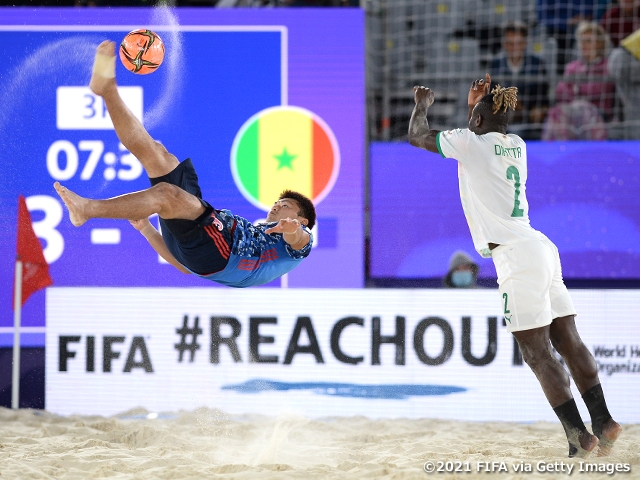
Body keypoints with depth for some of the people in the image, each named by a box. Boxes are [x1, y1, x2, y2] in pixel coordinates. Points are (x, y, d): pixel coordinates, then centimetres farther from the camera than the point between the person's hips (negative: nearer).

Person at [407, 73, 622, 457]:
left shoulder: (470, 142, -4)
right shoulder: (516, 146, 16)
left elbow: (417, 136, 13)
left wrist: (422, 105, 29)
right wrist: (479, 102, 42)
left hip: (516, 255, -8)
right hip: (542, 250, 8)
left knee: (538, 352, -8)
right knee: (568, 342, 5)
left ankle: (578, 433, -13)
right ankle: (603, 420, -1)